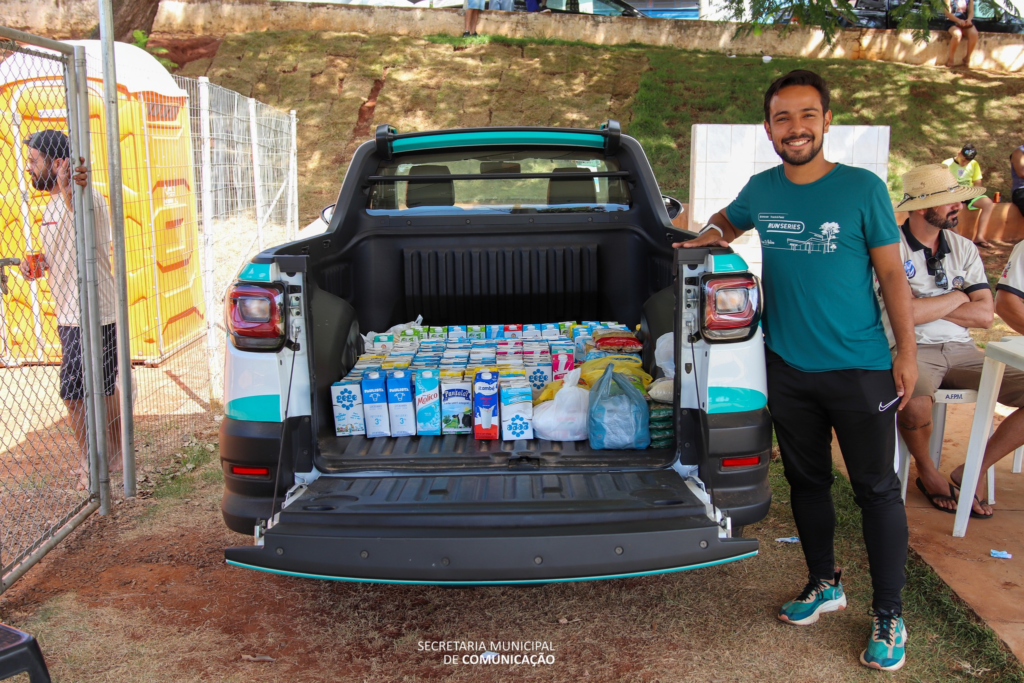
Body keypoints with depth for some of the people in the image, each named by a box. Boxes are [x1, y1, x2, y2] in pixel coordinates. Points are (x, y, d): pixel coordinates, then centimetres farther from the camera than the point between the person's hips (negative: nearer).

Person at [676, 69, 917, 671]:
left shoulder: (863, 188, -8)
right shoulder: (761, 190, 2)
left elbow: (892, 273, -4)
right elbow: (728, 221, 24)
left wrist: (907, 351, -6)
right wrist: (709, 236, 1)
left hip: (861, 368, -4)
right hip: (788, 368, 4)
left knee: (877, 490, 4)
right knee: (807, 481, 16)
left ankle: (889, 616, 19)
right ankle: (825, 584, 36)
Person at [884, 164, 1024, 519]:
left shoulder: (963, 248, 12)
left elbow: (984, 316, 3)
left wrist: (923, 307, -7)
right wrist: (957, 296, -2)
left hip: (961, 350, 6)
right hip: (912, 349, -6)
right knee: (915, 403, -38)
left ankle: (969, 474, 2)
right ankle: (928, 472, -2)